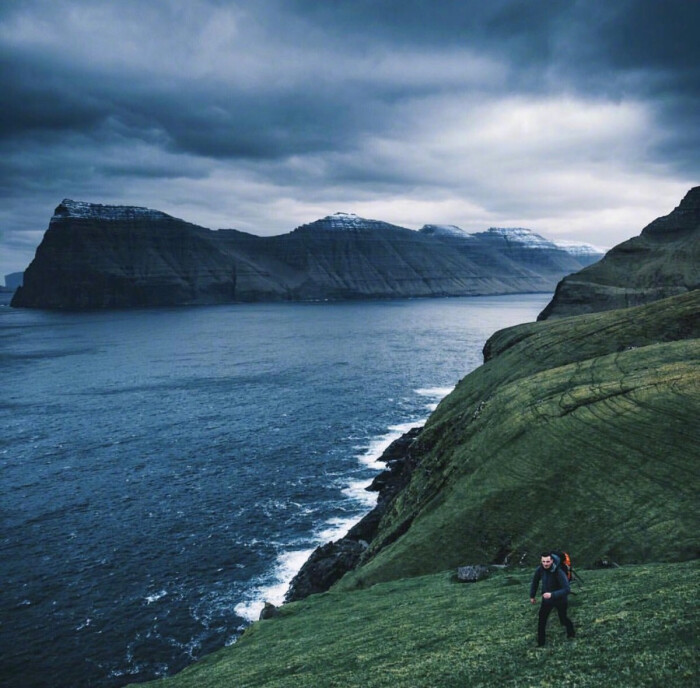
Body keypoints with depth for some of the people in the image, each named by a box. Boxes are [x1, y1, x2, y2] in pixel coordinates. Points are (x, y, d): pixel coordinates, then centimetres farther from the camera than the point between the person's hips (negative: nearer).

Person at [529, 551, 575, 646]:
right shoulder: (539, 570, -19)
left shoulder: (559, 573, -34)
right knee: (541, 622, -4)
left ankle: (571, 632, 52)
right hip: (547, 599, 3)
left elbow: (567, 589, -38)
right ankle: (540, 643, 10)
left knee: (563, 619, 21)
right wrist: (532, 596, 9)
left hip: (560, 599, -3)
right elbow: (535, 582, 1)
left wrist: (552, 594, -48)